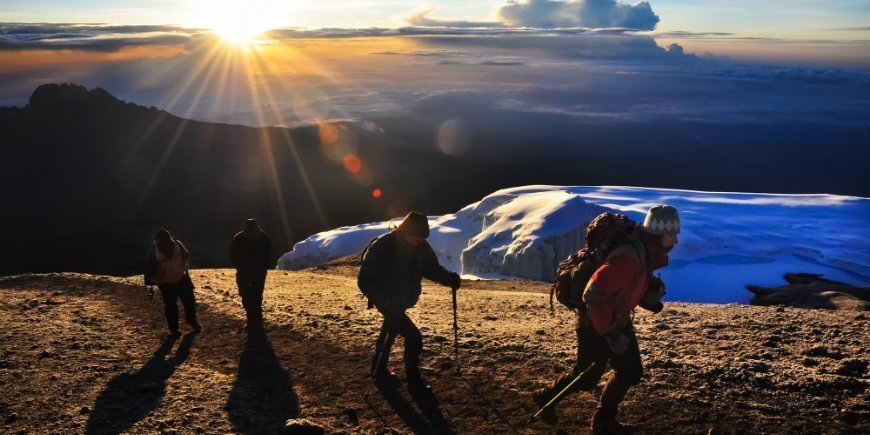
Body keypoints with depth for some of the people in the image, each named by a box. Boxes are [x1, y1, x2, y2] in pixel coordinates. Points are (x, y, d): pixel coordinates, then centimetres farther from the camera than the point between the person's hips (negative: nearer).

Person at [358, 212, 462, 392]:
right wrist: (382, 299, -40)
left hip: (401, 300, 8)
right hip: (387, 301, -8)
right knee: (413, 337, -13)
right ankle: (414, 380, 0)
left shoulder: (421, 247, -8)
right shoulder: (384, 246, -28)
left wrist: (449, 278, -17)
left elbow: (431, 267, 3)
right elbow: (365, 279, -28)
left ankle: (379, 371, 45)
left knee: (391, 332, 24)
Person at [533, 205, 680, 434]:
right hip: (595, 325, -9)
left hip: (618, 321, 9)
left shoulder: (647, 254, -2)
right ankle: (546, 397, 30)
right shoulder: (628, 258, -33)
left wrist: (653, 292, -10)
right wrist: (611, 334, -31)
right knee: (587, 378, 5)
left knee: (631, 372, 11)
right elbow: (593, 295, -37)